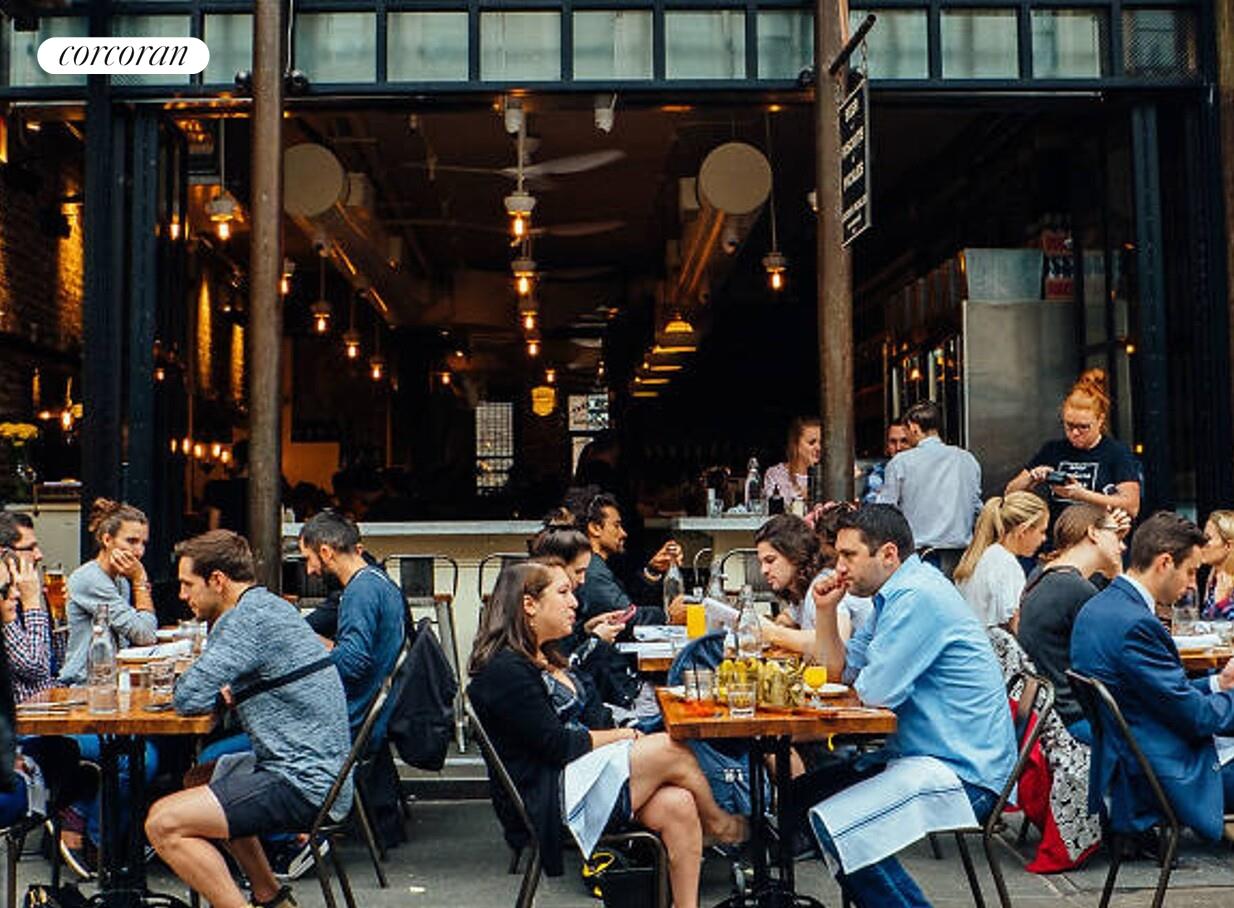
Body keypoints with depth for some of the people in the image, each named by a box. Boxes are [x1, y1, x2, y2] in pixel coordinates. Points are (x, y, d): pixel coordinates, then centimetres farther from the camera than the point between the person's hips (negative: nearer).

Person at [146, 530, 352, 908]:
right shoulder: (272, 607, 16)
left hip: (306, 787, -11)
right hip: (326, 773, 11)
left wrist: (218, 692, 2)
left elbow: (189, 699, -19)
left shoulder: (244, 619, -15)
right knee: (203, 776, 33)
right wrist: (225, 692, 8)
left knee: (164, 825, -14)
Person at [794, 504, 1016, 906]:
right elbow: (840, 669, 18)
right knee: (803, 792, 15)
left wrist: (860, 679, 2)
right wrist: (826, 610, 4)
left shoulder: (918, 596, -19)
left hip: (963, 772, -11)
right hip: (917, 755, 11)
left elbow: (875, 691, -20)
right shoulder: (894, 595, 15)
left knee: (835, 825, -27)